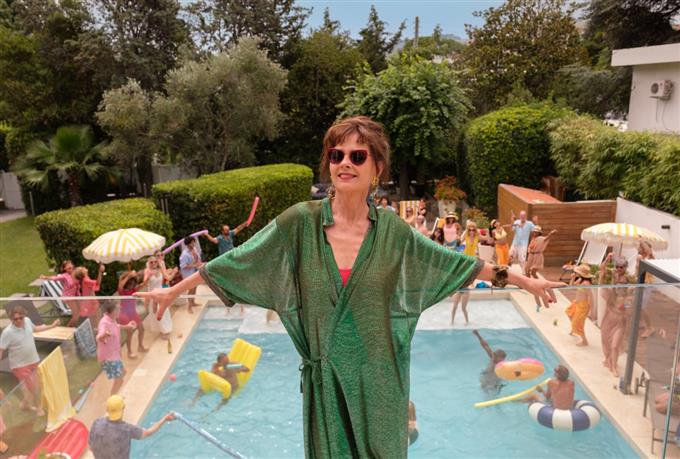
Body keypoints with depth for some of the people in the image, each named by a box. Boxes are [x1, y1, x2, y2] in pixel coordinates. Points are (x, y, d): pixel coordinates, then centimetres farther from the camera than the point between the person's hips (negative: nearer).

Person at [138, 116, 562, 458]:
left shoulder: (392, 230, -4)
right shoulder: (300, 222, -9)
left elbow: (453, 264, 4)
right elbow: (238, 262, -3)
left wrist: (523, 281, 10)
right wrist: (175, 289, 1)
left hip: (379, 376, 1)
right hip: (326, 375, -1)